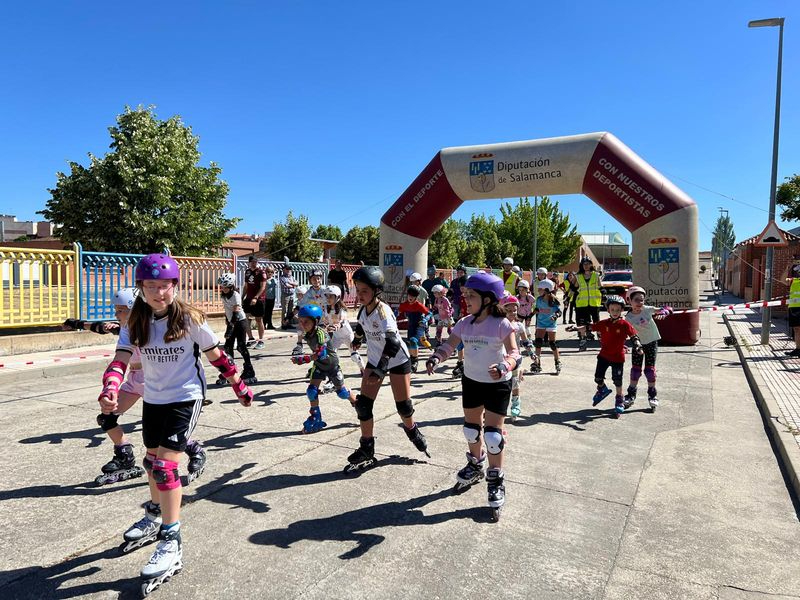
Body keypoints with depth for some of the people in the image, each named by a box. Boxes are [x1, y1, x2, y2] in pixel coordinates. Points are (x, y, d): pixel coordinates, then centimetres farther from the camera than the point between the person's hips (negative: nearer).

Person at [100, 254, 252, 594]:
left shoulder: (190, 319, -15)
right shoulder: (135, 323, -4)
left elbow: (216, 356, -6)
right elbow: (120, 360, -15)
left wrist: (239, 386, 1)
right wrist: (109, 391, -34)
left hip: (185, 398, -6)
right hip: (153, 399, 6)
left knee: (165, 465, -14)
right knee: (152, 461, 22)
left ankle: (172, 543, -1)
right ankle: (156, 517, 48)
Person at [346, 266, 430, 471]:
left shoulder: (383, 310, -28)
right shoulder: (364, 309, -8)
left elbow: (392, 341, -40)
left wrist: (381, 369, -49)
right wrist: (358, 339, 36)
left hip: (397, 360, -6)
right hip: (375, 360, 6)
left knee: (403, 405, 0)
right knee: (363, 404, -4)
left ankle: (412, 429, 35)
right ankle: (366, 450, 10)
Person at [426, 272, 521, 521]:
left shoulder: (501, 324, -18)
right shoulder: (465, 323, -3)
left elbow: (514, 353, -22)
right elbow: (449, 345, -5)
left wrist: (503, 367, -42)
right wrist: (436, 358, -25)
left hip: (497, 384, -5)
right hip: (471, 381, 6)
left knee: (493, 434, -6)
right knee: (471, 428, 19)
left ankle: (496, 482, 12)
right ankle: (476, 466, 44)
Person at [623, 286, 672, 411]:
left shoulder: (648, 309, -11)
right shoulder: (628, 317, -16)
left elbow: (668, 309, -5)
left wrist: (662, 313, -26)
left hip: (652, 342, 1)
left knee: (650, 369, 1)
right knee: (635, 369, 2)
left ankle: (652, 396, 15)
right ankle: (631, 395, 15)